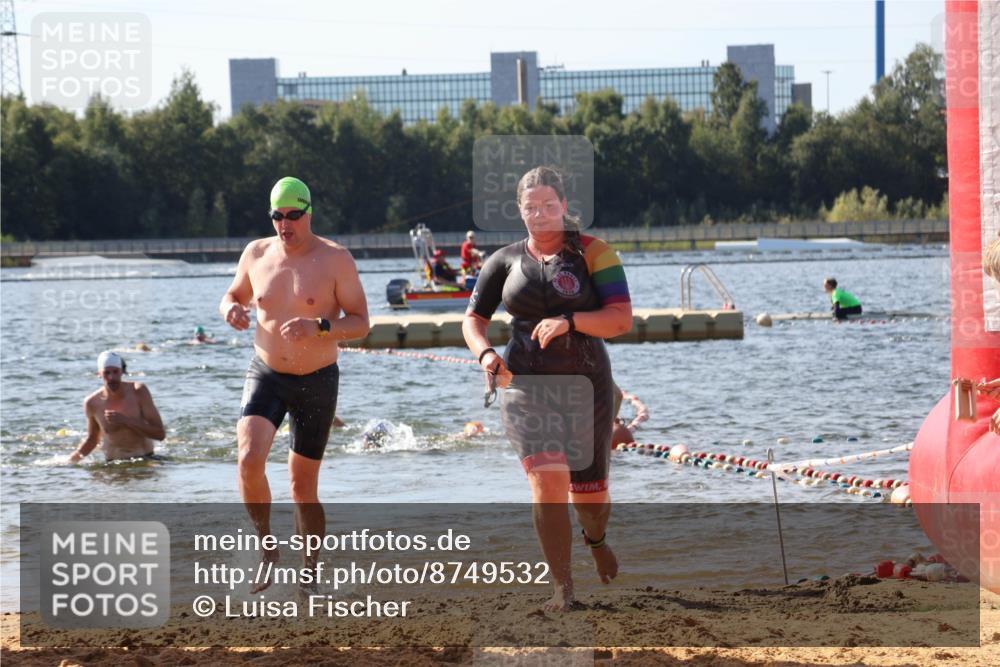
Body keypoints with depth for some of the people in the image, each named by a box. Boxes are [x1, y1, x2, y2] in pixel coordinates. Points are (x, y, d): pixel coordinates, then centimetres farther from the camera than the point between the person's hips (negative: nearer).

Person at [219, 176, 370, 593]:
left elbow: (360, 324, -9)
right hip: (265, 375, 2)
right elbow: (234, 295, 19)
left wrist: (318, 327, -27)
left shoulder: (335, 260, -7)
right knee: (248, 460, -23)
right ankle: (266, 549, -4)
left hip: (317, 382, -2)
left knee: (303, 486, 4)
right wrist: (232, 311, -6)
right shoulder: (257, 254, 2)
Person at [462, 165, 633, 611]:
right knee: (547, 478, -20)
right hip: (526, 385, 0)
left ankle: (595, 538, 46)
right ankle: (562, 587, -16)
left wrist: (569, 320, -23)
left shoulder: (592, 253, -1)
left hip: (584, 385, 0)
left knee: (589, 493, 8)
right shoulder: (505, 261, 7)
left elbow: (622, 319, -8)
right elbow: (474, 319, 15)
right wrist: (485, 353, -6)